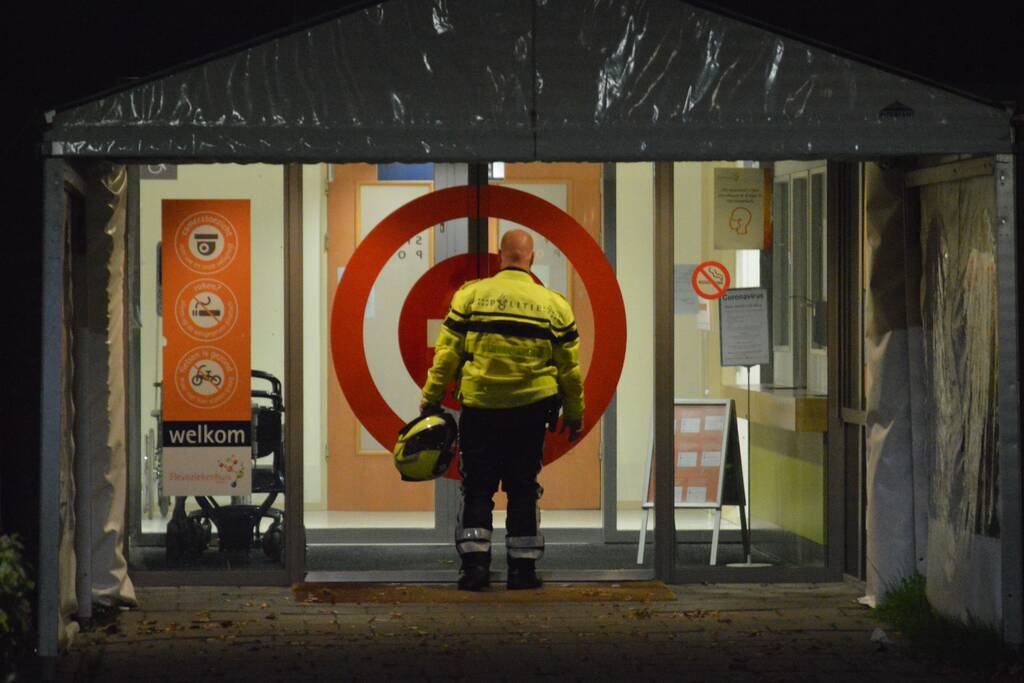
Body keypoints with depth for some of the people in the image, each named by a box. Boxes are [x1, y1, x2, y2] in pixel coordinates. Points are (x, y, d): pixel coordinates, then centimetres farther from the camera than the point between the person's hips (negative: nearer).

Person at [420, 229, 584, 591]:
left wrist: (431, 397, 7)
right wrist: (574, 414, 15)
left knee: (477, 487, 7)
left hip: (479, 408, -1)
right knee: (523, 488, 10)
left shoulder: (471, 295, -3)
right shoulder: (554, 304, 0)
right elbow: (569, 367, 4)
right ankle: (522, 568, 10)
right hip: (530, 410, 1)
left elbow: (447, 353, -2)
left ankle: (474, 562, -1)